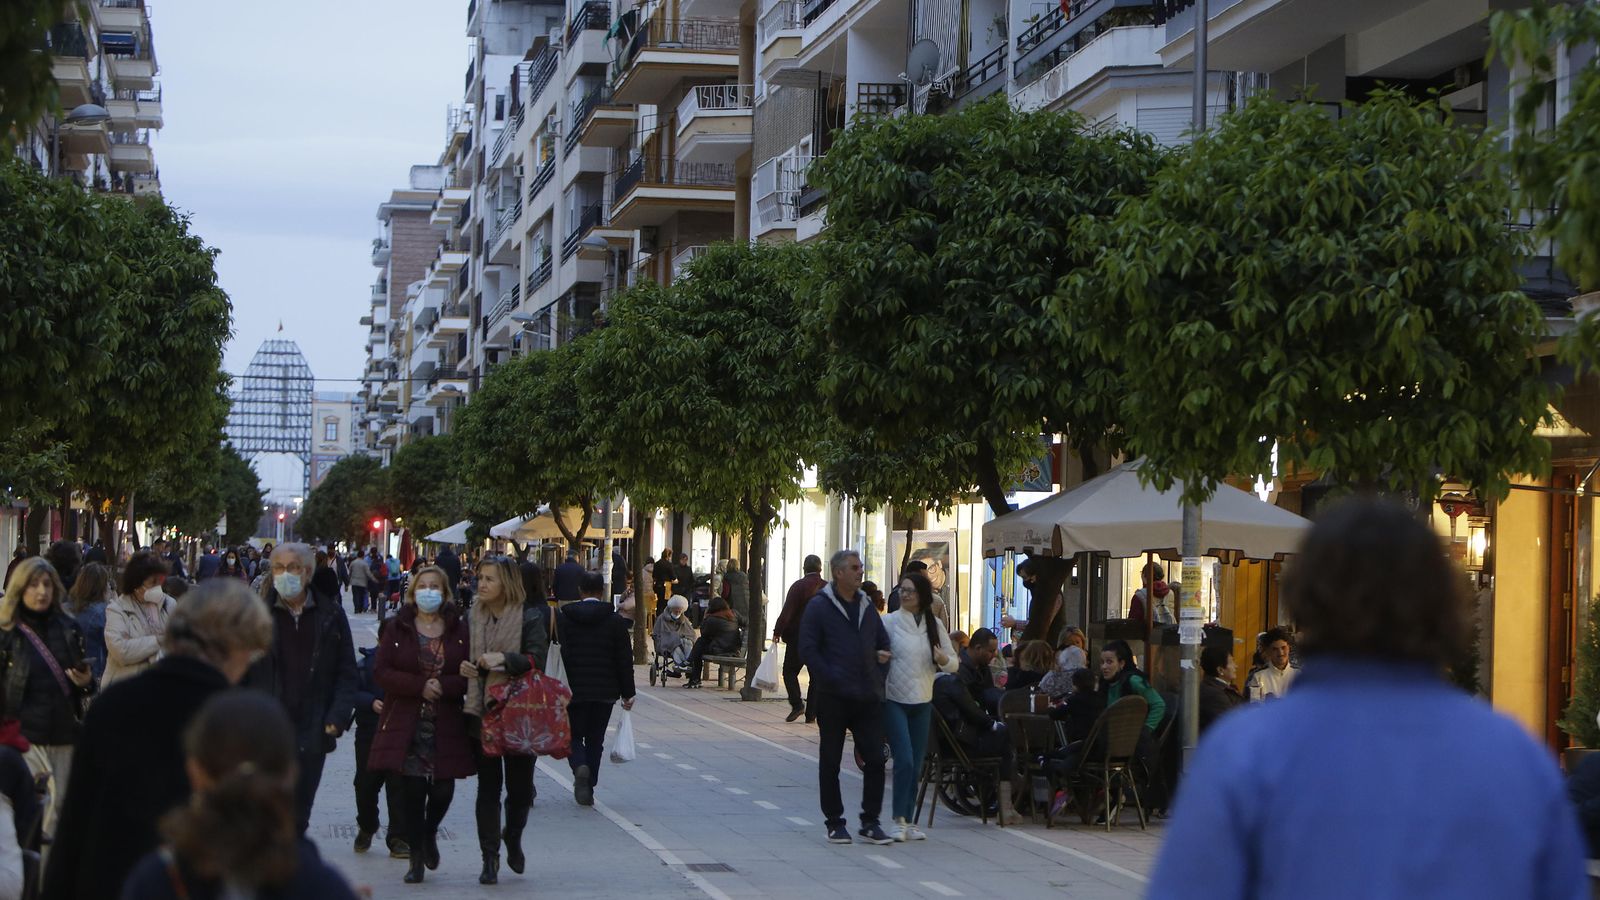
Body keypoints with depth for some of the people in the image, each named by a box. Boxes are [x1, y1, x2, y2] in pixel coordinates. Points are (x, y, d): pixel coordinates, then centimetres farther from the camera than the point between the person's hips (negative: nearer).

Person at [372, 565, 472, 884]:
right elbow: (382, 671, -4)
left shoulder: (459, 628, 4)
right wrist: (420, 686, -15)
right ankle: (417, 858, 11)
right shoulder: (397, 627, 3)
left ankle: (429, 833, 30)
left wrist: (444, 686, -15)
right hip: (406, 725, 0)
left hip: (446, 726, 1)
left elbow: (470, 674, 2)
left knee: (443, 790, -2)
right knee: (412, 793, -1)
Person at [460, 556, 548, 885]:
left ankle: (513, 837, 32)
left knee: (520, 785, 4)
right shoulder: (473, 619, 8)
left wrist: (504, 659, -28)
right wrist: (464, 668, -4)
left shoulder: (530, 617, -5)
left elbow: (536, 658, -14)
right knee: (488, 786, 2)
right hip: (481, 711, 3)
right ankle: (489, 857, 8)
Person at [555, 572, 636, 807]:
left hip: (573, 690, -1)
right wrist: (627, 693, 5)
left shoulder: (562, 618, -4)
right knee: (595, 739, 11)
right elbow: (625, 660, -1)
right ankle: (588, 789, 12)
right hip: (605, 691, 1)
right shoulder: (615, 621, -2)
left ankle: (580, 767, -19)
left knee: (573, 735, 11)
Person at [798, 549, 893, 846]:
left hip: (868, 697, 5)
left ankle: (870, 822, 8)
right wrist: (831, 679, -14)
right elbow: (808, 649, -8)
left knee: (875, 759, 0)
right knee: (830, 761, 4)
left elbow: (883, 641, 24)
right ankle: (835, 823, 12)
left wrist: (882, 656, 3)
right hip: (833, 698, -5)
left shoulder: (867, 606, 14)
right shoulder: (819, 606, -4)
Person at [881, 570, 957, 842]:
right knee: (904, 760, -14)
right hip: (894, 700, -4)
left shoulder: (934, 624, 9)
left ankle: (908, 821, 13)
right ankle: (899, 820, -6)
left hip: (923, 701, 4)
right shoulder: (890, 622, -2)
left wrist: (943, 659, -11)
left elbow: (954, 662, 11)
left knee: (916, 764, 6)